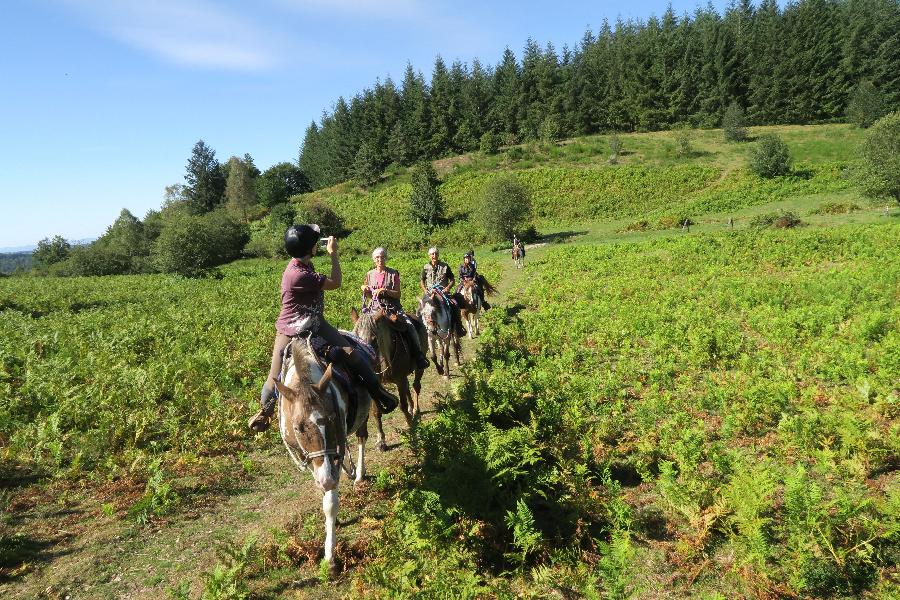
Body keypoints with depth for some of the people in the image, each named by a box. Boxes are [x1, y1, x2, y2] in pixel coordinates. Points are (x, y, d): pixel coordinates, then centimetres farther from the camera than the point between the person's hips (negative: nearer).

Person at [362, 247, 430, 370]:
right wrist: (365, 291, -5)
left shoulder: (393, 273, 1)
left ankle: (419, 356, -12)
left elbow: (398, 294, -3)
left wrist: (385, 290, -19)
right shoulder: (370, 274, 10)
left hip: (392, 306, -2)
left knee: (410, 326, -21)